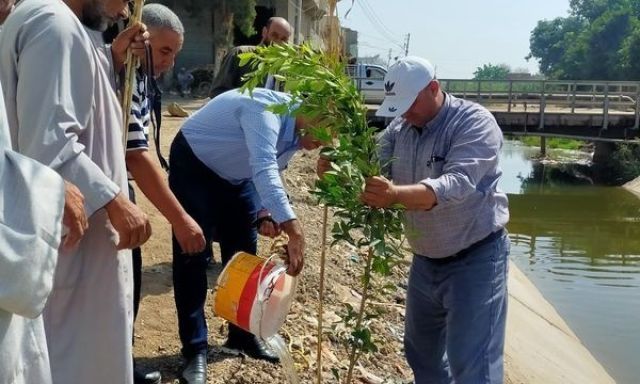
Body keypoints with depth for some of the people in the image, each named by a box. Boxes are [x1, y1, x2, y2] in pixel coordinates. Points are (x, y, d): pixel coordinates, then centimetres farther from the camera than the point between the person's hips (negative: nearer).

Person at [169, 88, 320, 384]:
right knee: (193, 255, -8)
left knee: (243, 254, 9)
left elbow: (267, 171, 4)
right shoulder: (266, 109, -35)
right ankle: (195, 350, 1)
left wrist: (265, 214, -12)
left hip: (235, 175, 8)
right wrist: (292, 227, -57)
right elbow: (263, 169, -49)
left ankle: (242, 334, 24)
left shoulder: (295, 134, -8)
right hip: (194, 166, -8)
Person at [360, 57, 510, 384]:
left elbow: (458, 184, -34)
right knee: (421, 351, 21)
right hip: (425, 260, 7)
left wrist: (396, 194, -51)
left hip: (474, 259, -7)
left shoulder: (474, 122, -19)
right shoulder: (399, 128, 2)